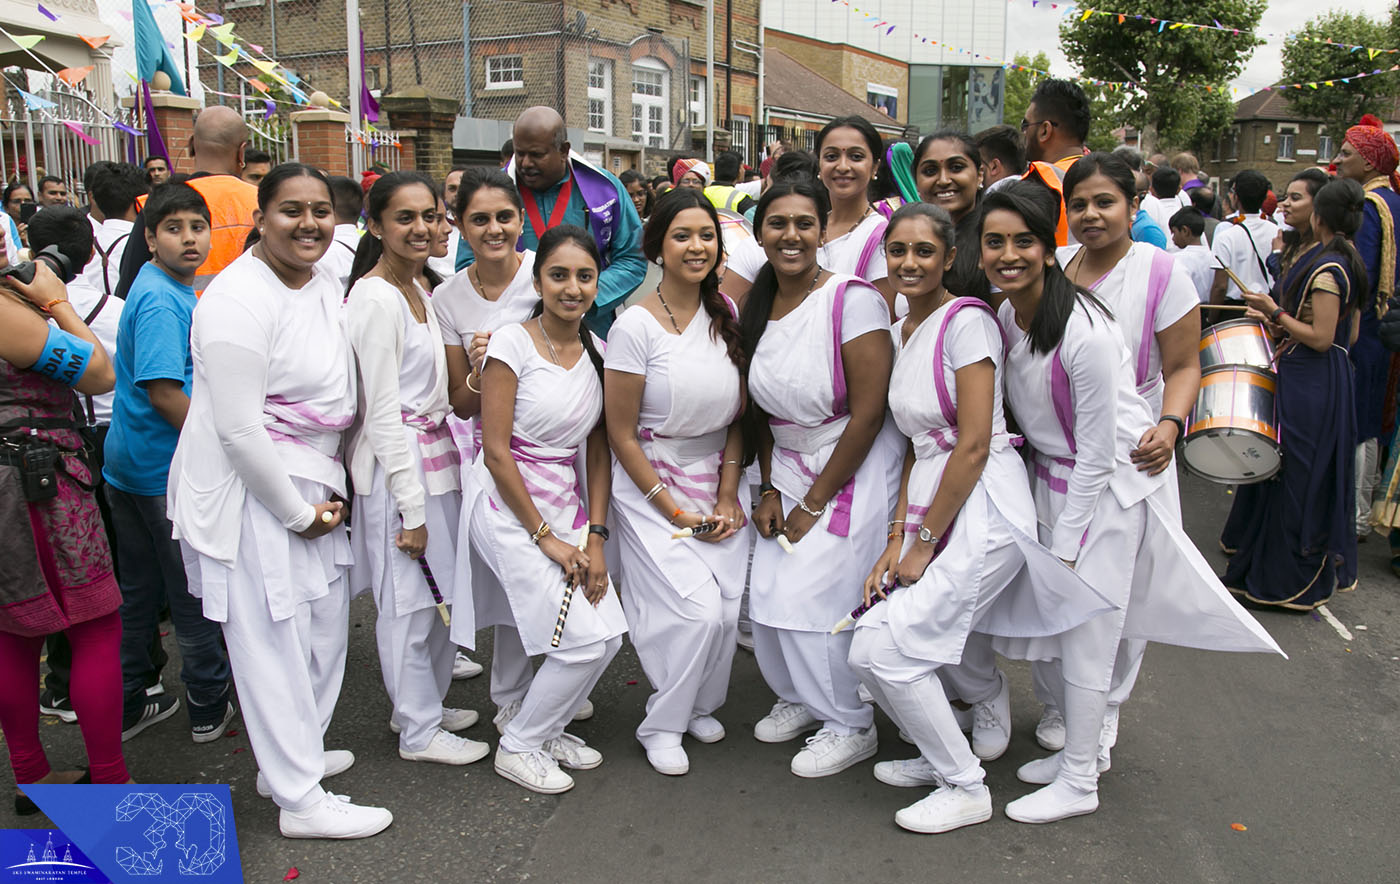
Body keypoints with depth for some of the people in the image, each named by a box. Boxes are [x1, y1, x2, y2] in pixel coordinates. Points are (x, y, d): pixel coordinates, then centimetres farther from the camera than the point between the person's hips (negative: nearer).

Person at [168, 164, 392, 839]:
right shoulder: (239, 300, -19)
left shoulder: (325, 285, 8)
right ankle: (300, 801, 14)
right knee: (273, 639, 0)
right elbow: (239, 430, -22)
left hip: (308, 481, 9)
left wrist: (331, 487, 10)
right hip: (247, 490, -9)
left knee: (325, 623, 17)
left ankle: (294, 753, 37)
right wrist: (298, 512, -15)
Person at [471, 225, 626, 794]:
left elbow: (598, 449, 6)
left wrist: (594, 537, -2)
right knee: (585, 640, -10)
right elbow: (495, 451, -14)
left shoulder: (594, 349, 6)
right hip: (511, 509, -6)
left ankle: (532, 721, 26)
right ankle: (518, 746, 14)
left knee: (608, 635, 0)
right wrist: (547, 537, -12)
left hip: (567, 506, 6)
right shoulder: (512, 344, -12)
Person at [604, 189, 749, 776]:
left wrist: (727, 495, -2)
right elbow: (620, 433, -10)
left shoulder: (728, 316, 2)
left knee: (727, 607, -2)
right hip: (651, 484, -4)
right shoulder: (636, 325, -13)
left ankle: (699, 706, 26)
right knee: (697, 610, -12)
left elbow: (740, 414, 7)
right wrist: (675, 511, -10)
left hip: (719, 480, 5)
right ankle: (662, 725, 12)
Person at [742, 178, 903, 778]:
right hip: (788, 465, 6)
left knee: (810, 599, -8)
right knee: (766, 595, 1)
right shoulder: (758, 307, 3)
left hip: (854, 470, -6)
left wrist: (814, 503, -14)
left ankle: (850, 726, 17)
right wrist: (769, 489, 1)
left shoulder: (853, 300, -18)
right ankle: (799, 696, 30)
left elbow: (867, 414, -19)